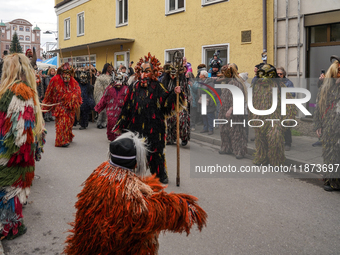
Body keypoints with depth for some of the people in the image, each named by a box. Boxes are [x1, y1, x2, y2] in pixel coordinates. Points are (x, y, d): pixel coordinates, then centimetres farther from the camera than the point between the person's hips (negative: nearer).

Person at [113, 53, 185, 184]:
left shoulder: (157, 87, 0)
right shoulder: (134, 87, 7)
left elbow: (165, 102, -8)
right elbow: (127, 107, 10)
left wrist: (175, 94, -24)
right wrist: (121, 124, 11)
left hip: (153, 125, -2)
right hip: (136, 124, 3)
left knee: (155, 149, 2)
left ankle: (161, 175, 19)